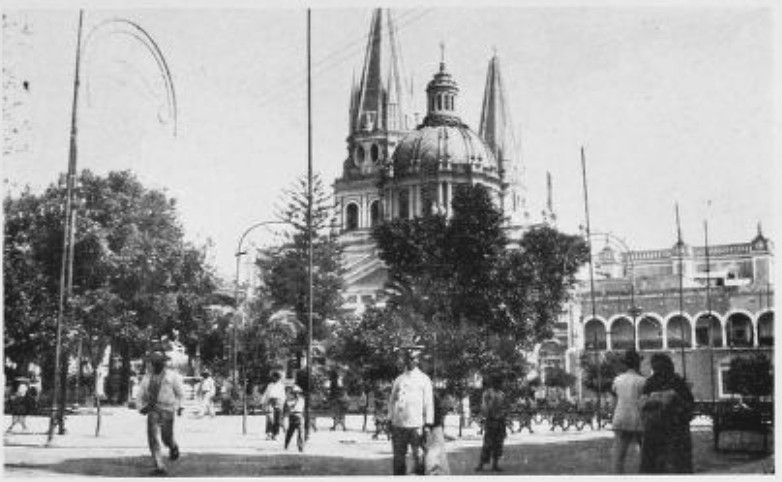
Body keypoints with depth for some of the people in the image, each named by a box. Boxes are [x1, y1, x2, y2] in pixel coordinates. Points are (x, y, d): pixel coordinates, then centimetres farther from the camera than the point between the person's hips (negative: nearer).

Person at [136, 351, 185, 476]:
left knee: (167, 436, -3)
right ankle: (159, 467, -8)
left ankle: (173, 448, 36)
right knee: (153, 438, -9)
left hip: (167, 410, -2)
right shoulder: (147, 377, 9)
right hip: (153, 410, 2)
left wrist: (179, 406, 1)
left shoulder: (172, 375, 2)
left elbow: (180, 392, 8)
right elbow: (141, 394, 16)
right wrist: (142, 407, 3)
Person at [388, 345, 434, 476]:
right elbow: (391, 401, 15)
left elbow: (429, 403, 1)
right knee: (398, 458, 5)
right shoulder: (398, 380, 13)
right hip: (398, 425, 3)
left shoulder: (424, 379, 4)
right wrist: (390, 421, 8)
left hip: (416, 425, -3)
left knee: (419, 457, -6)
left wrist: (428, 425, -5)